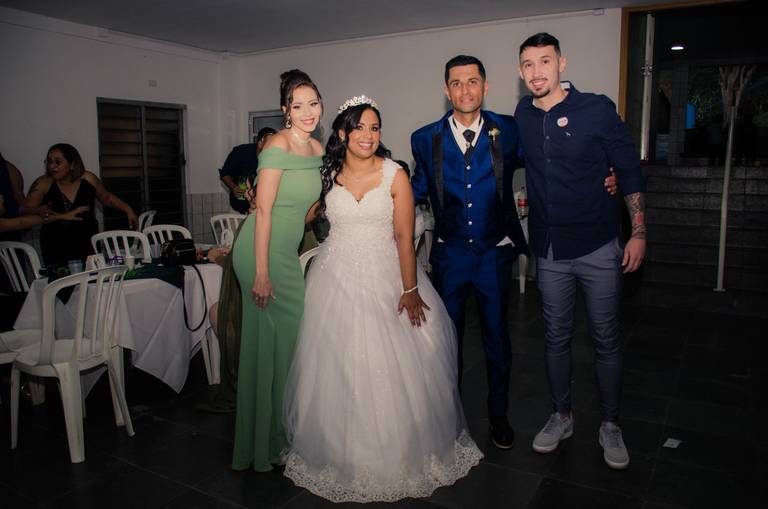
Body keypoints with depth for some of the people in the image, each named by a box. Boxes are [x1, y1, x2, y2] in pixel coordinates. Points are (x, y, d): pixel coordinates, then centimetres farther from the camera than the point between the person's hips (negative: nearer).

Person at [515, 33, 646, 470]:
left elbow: (631, 172, -3)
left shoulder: (597, 109, -7)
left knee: (607, 340, 7)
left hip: (598, 247, -3)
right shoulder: (523, 116, 3)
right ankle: (562, 417, 31)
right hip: (549, 251, 3)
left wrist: (638, 233, -7)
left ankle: (611, 426, 26)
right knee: (557, 338, 13)